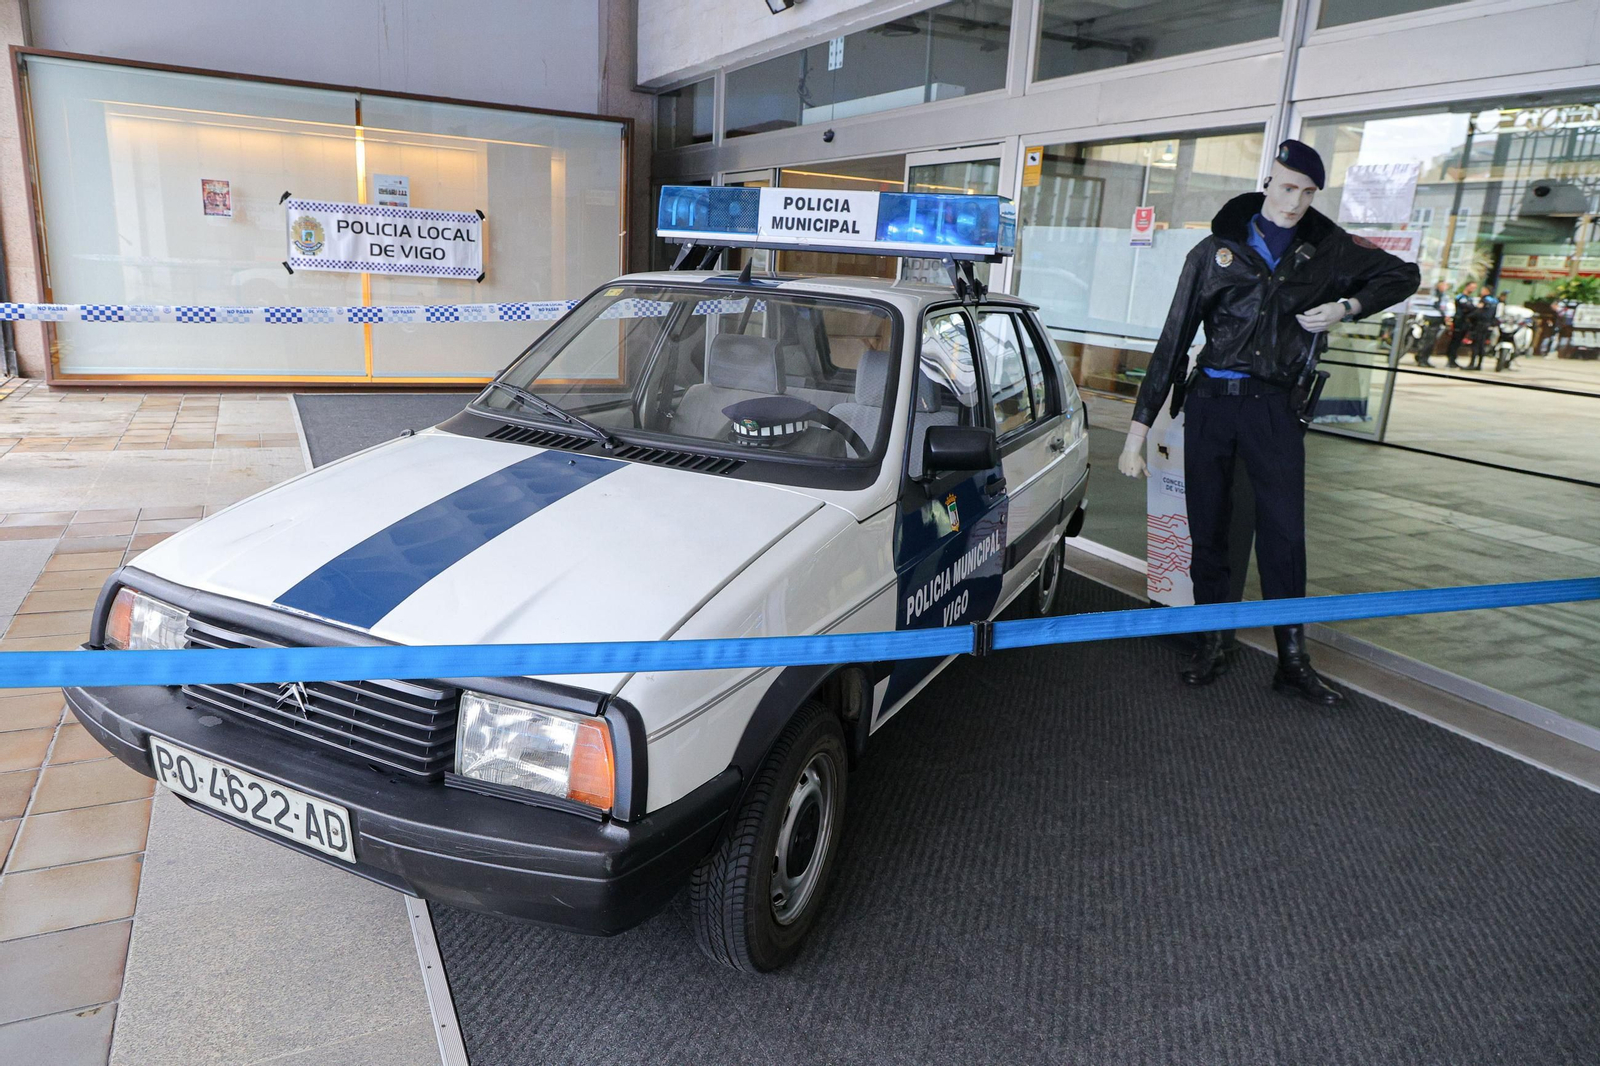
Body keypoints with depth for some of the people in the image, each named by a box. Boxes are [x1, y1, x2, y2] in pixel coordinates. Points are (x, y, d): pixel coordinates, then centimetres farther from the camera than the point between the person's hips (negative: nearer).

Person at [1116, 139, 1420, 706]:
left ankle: (1293, 660, 7)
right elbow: (1173, 341, 0)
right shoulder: (1216, 250, 3)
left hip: (1275, 408, 0)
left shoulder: (1328, 250, 7)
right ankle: (1211, 646, 19)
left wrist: (1346, 307, 0)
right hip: (1211, 403, 0)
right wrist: (1139, 428, -5)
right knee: (1207, 529, 4)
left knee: (1285, 534, -3)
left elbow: (1403, 274, 22)